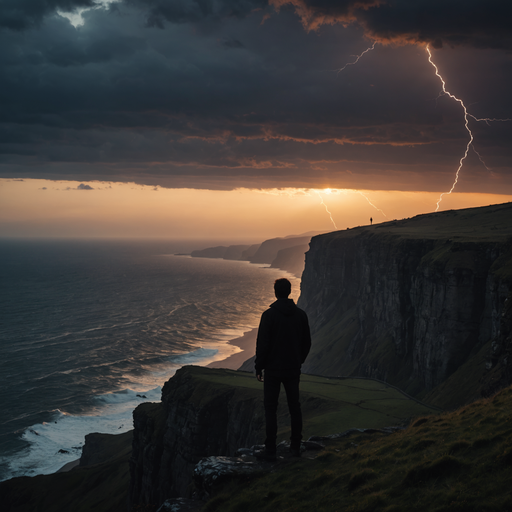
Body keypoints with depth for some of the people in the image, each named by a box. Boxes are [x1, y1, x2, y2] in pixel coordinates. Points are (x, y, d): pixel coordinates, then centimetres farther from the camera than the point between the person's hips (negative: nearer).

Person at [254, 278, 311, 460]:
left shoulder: (269, 315, -13)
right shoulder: (301, 314, 0)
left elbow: (262, 343, -14)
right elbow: (306, 342, 6)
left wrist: (259, 367, -4)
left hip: (273, 369, -4)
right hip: (293, 369, 4)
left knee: (270, 409, 2)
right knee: (294, 407, 13)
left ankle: (270, 450, 3)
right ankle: (295, 446, 19)